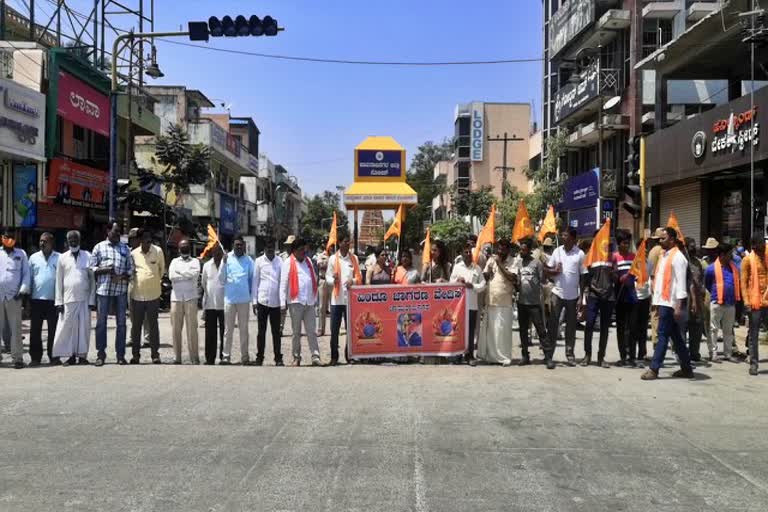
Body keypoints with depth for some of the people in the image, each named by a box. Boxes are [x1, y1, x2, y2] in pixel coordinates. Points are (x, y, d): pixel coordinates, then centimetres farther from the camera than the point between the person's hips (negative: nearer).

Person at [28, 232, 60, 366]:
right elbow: (29, 277, 11)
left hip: (53, 300, -2)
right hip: (36, 299, 2)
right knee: (35, 330, 5)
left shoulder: (59, 258, 2)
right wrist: (26, 296, 6)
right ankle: (35, 357, 13)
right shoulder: (33, 257, 9)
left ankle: (53, 357, 11)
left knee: (53, 330, 3)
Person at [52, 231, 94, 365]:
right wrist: (59, 301, 1)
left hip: (84, 298, 0)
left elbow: (93, 279, 3)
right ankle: (70, 355, 6)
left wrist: (92, 300, -1)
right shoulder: (62, 258, 6)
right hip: (68, 298, 0)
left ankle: (82, 355, 8)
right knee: (67, 327, -1)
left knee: (84, 327, 1)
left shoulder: (88, 256, 4)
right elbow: (59, 281, 6)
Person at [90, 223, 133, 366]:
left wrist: (122, 277, -9)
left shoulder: (125, 248, 13)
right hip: (103, 289, -2)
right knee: (101, 322, 1)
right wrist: (104, 270, -14)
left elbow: (131, 268, 9)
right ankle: (101, 354, 10)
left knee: (121, 322, 4)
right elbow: (91, 267, 4)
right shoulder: (99, 247, 7)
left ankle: (120, 354, 11)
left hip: (121, 289, 2)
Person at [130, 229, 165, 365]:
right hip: (137, 294, 2)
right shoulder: (133, 253, 1)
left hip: (153, 294, -1)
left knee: (153, 325, 4)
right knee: (136, 325, 7)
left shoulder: (158, 251, -3)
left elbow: (162, 268, 10)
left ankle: (155, 355, 9)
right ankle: (135, 354, 16)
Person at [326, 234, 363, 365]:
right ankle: (334, 357, 7)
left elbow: (359, 277, 9)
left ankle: (349, 355, 16)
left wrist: (353, 281, -11)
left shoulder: (354, 258, 9)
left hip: (350, 298, 2)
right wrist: (333, 280, -19)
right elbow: (328, 277, 3)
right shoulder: (333, 259, 3)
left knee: (350, 328, 5)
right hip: (336, 299, -2)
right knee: (334, 329, 0)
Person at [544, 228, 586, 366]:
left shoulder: (580, 254, -2)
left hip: (573, 295, -1)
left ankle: (570, 354, 15)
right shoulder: (557, 251, 4)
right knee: (553, 323, 0)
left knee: (571, 326, 7)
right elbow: (547, 270, 8)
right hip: (557, 292, 1)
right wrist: (554, 271, -15)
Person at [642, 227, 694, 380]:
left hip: (670, 303, -9)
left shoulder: (677, 257, -11)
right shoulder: (664, 255, 16)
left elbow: (681, 283, -15)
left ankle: (654, 369, -2)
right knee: (676, 336, 13)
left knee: (662, 335, -5)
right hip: (663, 301, 9)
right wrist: (657, 302, 17)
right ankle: (686, 368, 21)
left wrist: (679, 306, -19)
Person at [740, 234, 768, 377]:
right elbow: (743, 282, -4)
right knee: (753, 335, 2)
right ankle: (753, 363, 7)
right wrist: (746, 301, -13)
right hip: (755, 302, -3)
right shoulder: (748, 260, -1)